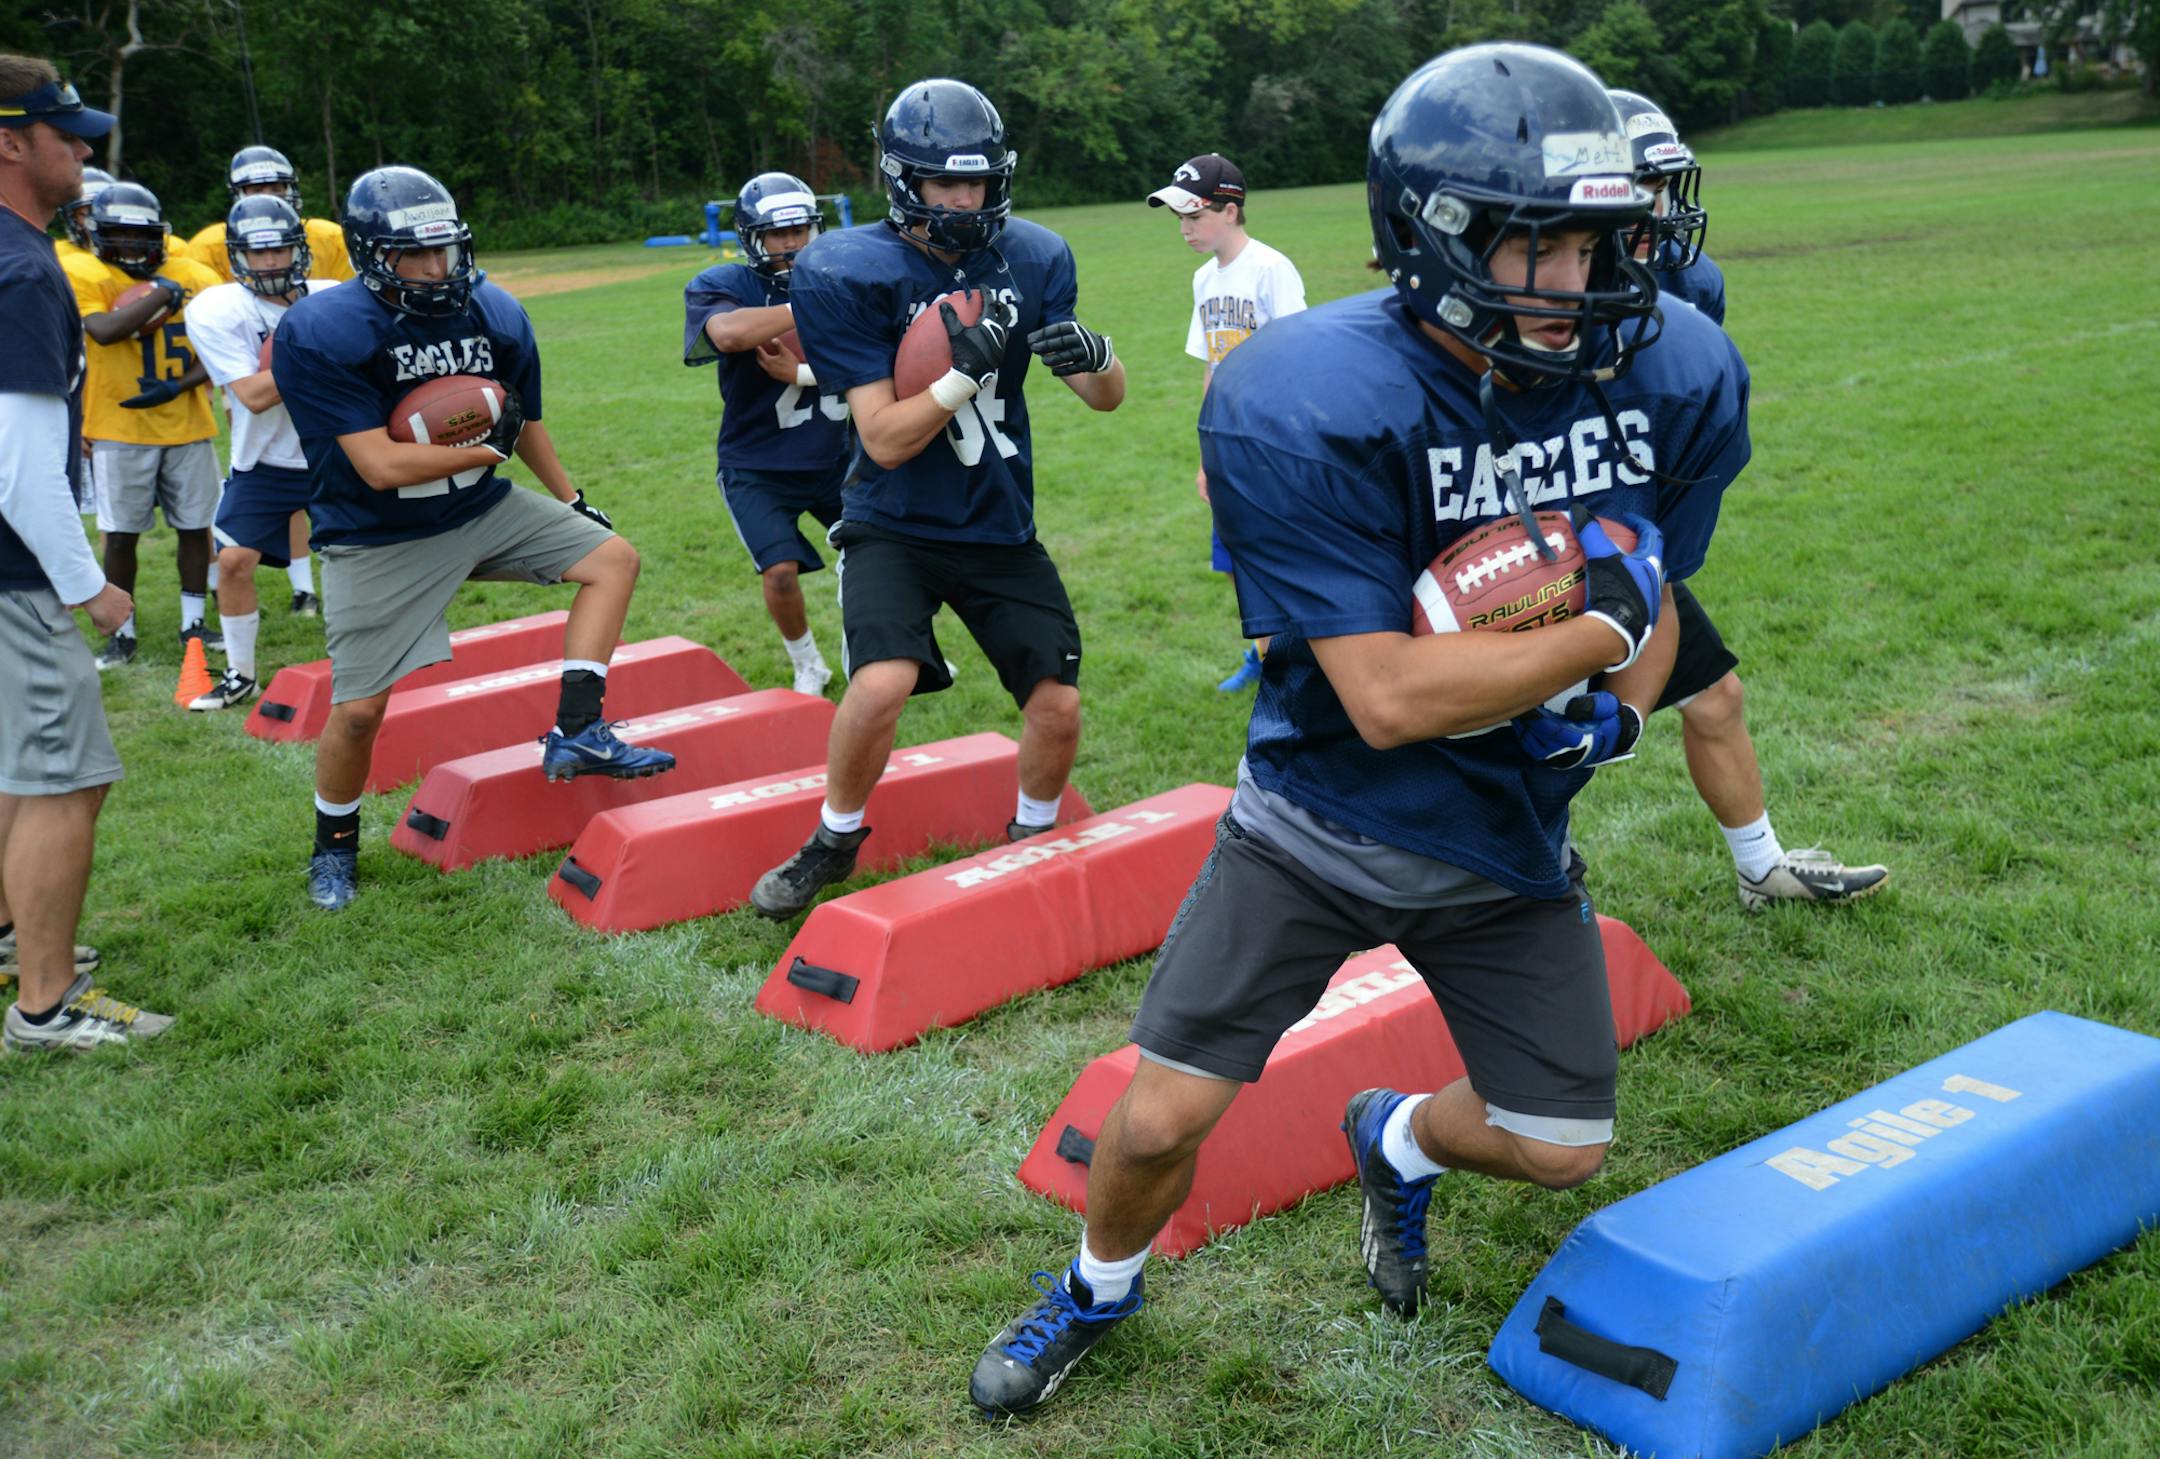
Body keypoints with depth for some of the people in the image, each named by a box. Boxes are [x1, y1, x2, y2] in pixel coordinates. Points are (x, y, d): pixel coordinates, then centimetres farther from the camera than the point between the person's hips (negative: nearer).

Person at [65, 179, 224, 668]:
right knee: (121, 534, 4)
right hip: (120, 431, -2)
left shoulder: (195, 277, 1)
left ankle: (193, 624, 22)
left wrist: (178, 385, -13)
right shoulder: (83, 275, -6)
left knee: (195, 527, 8)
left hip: (188, 427, 2)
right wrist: (162, 291, -19)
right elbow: (104, 330, -23)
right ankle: (122, 633, 16)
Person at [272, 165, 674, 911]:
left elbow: (523, 422, 11)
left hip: (482, 511, 5)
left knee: (613, 558, -6)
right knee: (358, 709, -2)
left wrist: (572, 502, 16)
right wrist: (489, 446, -17)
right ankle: (334, 848, 24)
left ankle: (577, 733, -6)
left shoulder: (495, 315, -6)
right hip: (378, 541, -5)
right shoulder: (319, 334, -22)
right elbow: (381, 466, -27)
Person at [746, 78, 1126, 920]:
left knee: (1058, 705, -1)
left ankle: (1032, 845, 29)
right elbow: (886, 440, -18)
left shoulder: (1033, 258, -3)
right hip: (895, 525, -4)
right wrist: (966, 371, -32)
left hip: (1001, 527, 4)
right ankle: (834, 844, 3)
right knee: (884, 683, -25)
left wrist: (1095, 357, -23)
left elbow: (1106, 398, 0)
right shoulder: (847, 275, -15)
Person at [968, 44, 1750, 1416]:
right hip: (1323, 818, -4)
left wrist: (1614, 711, -13)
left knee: (1561, 1150, 11)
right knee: (1162, 1121, -2)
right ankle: (1101, 1286, 33)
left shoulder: (1673, 376, -11)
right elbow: (1388, 697, -30)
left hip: (1510, 833, 4)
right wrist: (1599, 630, -25)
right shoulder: (1302, 405, -28)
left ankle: (1399, 1141, 47)